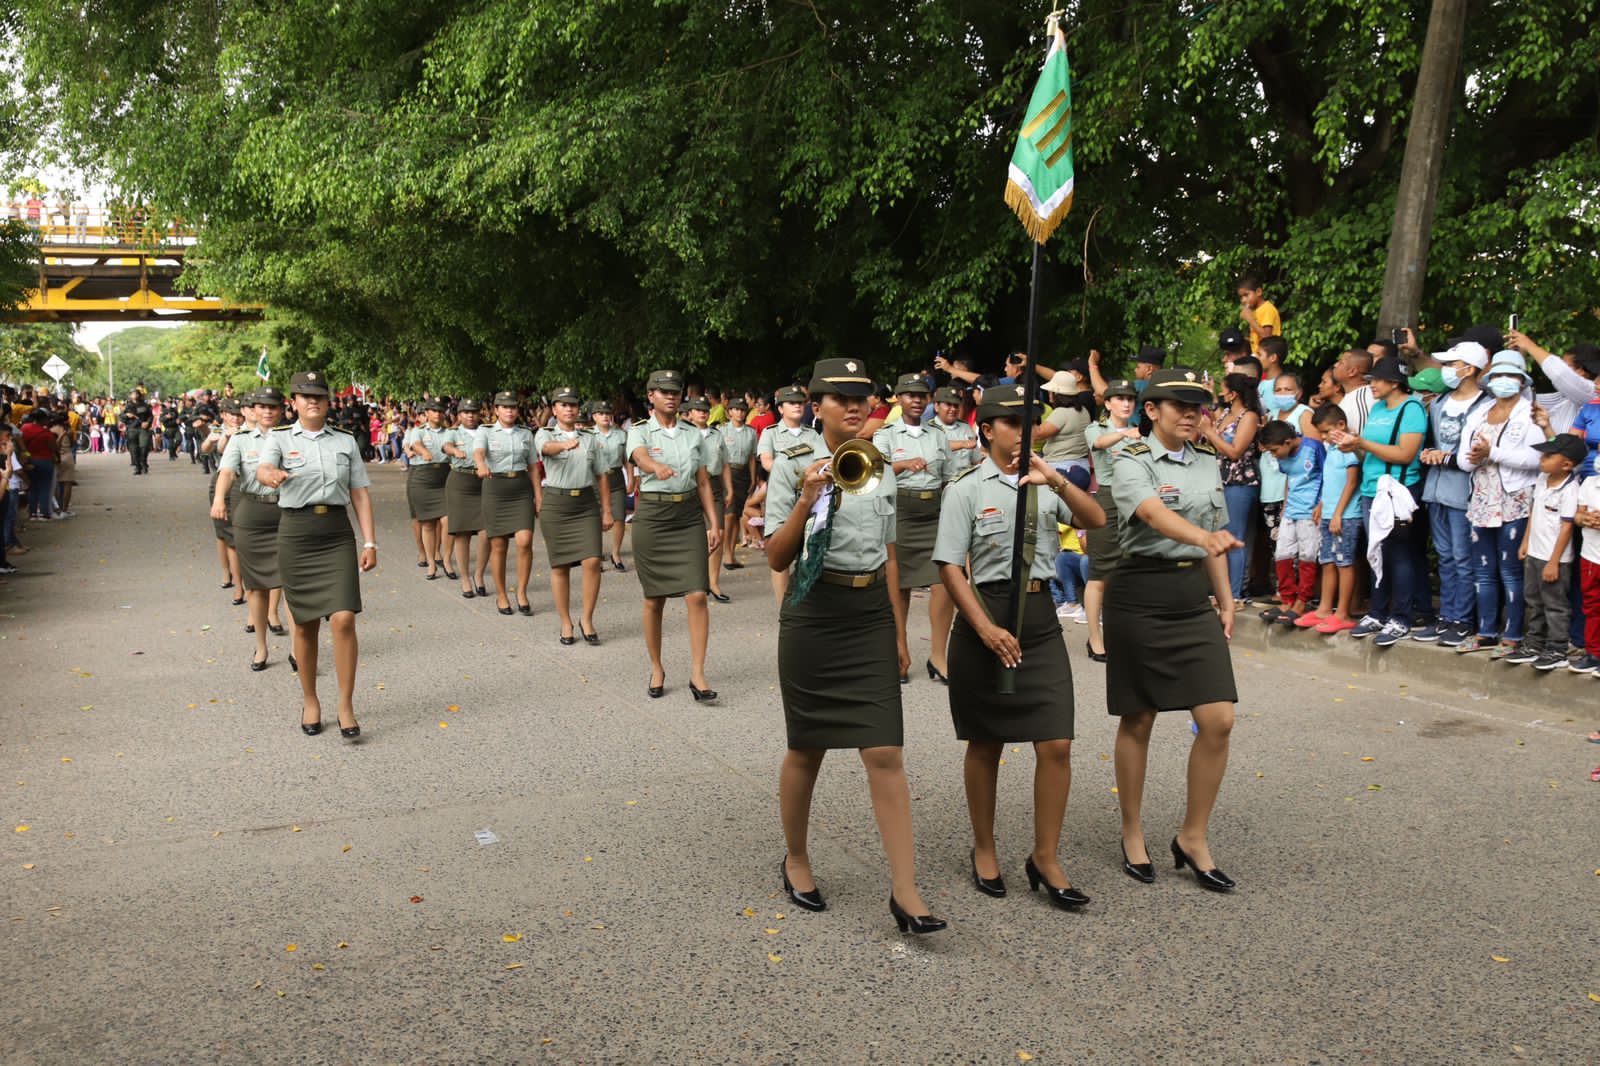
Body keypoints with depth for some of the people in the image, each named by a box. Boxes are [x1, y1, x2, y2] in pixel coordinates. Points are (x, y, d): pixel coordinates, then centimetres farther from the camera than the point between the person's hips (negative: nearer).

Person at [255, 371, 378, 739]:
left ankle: (346, 706, -1)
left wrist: (369, 543, 1)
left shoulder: (346, 442, 9)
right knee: (305, 625, 7)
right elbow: (263, 468, -18)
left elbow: (360, 493, 9)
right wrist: (271, 475, -43)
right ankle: (309, 700, 25)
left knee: (343, 619, -11)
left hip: (337, 534, 1)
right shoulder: (280, 439, 3)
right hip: (295, 533, -1)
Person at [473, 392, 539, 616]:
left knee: (525, 541, -14)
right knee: (498, 545, 3)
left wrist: (538, 496, 6)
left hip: (522, 490, 2)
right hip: (495, 489, -1)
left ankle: (522, 592, 2)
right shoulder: (485, 431, 2)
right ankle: (501, 595, 18)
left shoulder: (526, 433, 11)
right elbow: (478, 452, -19)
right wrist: (481, 465, -42)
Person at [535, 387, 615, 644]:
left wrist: (607, 511, 7)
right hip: (556, 503, -2)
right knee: (560, 565, 3)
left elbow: (602, 476, 12)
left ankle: (587, 619, 5)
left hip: (586, 503, 2)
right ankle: (566, 623, 15)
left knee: (592, 561, -10)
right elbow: (546, 448, -23)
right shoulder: (545, 435, 2)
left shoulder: (590, 439, 11)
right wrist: (564, 444, -46)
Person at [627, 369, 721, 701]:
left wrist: (714, 523, 2)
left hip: (690, 517, 2)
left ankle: (697, 674, -5)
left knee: (697, 595, -9)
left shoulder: (693, 434, 9)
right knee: (654, 599, 6)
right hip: (652, 516, -2)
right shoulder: (640, 432, -1)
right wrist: (658, 467, -48)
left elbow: (703, 483, 10)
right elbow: (640, 458, -25)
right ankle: (657, 670, 21)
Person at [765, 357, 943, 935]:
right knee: (807, 750, 10)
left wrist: (900, 631, 15)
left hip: (872, 616, 3)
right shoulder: (793, 469, -3)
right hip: (814, 613, -3)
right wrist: (807, 500, -21)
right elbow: (776, 558, -7)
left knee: (885, 754, -5)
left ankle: (905, 890, -1)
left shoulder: (881, 470, 10)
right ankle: (796, 860, 32)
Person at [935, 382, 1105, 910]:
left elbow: (1096, 522, -4)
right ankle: (984, 849, 28)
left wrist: (1057, 481, -19)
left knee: (1056, 744, -2)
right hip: (986, 613, -3)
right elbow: (950, 566, -8)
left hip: (1039, 616, 3)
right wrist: (985, 629, -17)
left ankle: (1046, 858, 13)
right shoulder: (967, 489, -4)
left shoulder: (1044, 482, 9)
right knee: (986, 744, 10)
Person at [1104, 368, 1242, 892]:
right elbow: (1155, 513, -29)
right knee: (1138, 721, 6)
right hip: (1141, 597, -5)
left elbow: (1215, 536, 17)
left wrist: (1225, 600, 12)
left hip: (1194, 597, 5)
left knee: (1218, 720, -3)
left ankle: (1193, 837, 13)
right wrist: (1203, 535, -46)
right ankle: (1132, 836, 23)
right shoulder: (1132, 462, -9)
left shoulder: (1208, 463, 11)